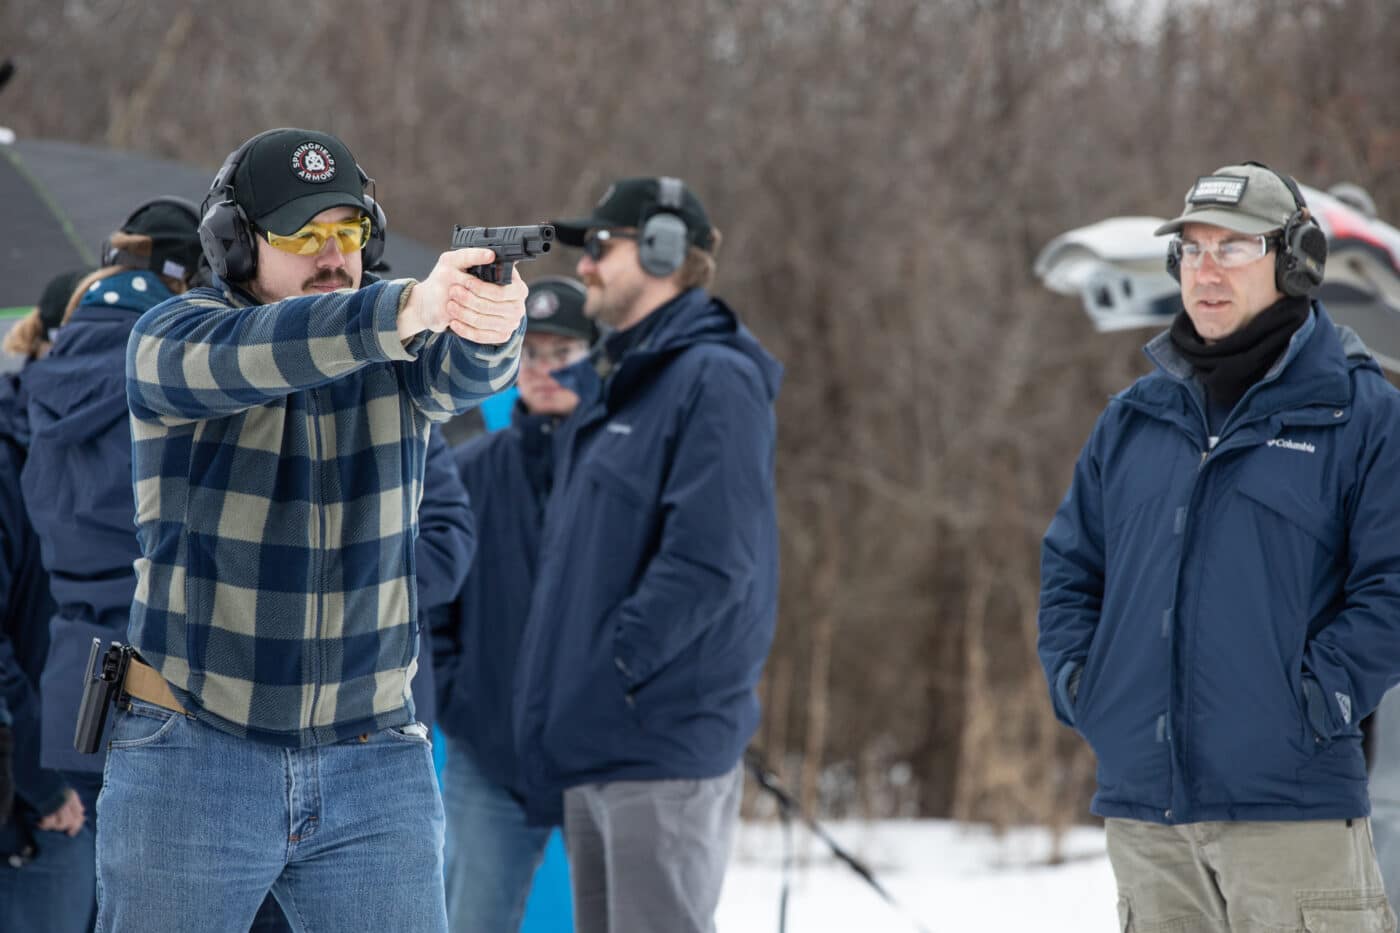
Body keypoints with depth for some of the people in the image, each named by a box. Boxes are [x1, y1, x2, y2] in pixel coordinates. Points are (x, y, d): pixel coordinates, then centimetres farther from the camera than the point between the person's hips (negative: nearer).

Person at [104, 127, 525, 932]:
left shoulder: (404, 348, 3)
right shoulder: (170, 339, -6)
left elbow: (464, 372, -20)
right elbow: (257, 352, -28)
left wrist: (491, 320, -46)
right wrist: (408, 311, -47)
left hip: (375, 767, 2)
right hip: (193, 765, -2)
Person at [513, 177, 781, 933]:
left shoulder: (715, 380, -11)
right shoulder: (599, 384, 17)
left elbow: (708, 560, -19)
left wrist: (615, 664, -18)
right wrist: (564, 679, 11)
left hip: (664, 741, -9)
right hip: (595, 742, 9)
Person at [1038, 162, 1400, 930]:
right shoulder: (1132, 419, 15)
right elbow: (1070, 564, 21)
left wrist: (1320, 696, -16)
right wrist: (1077, 677, 5)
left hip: (1288, 805, -5)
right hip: (1142, 801, 5)